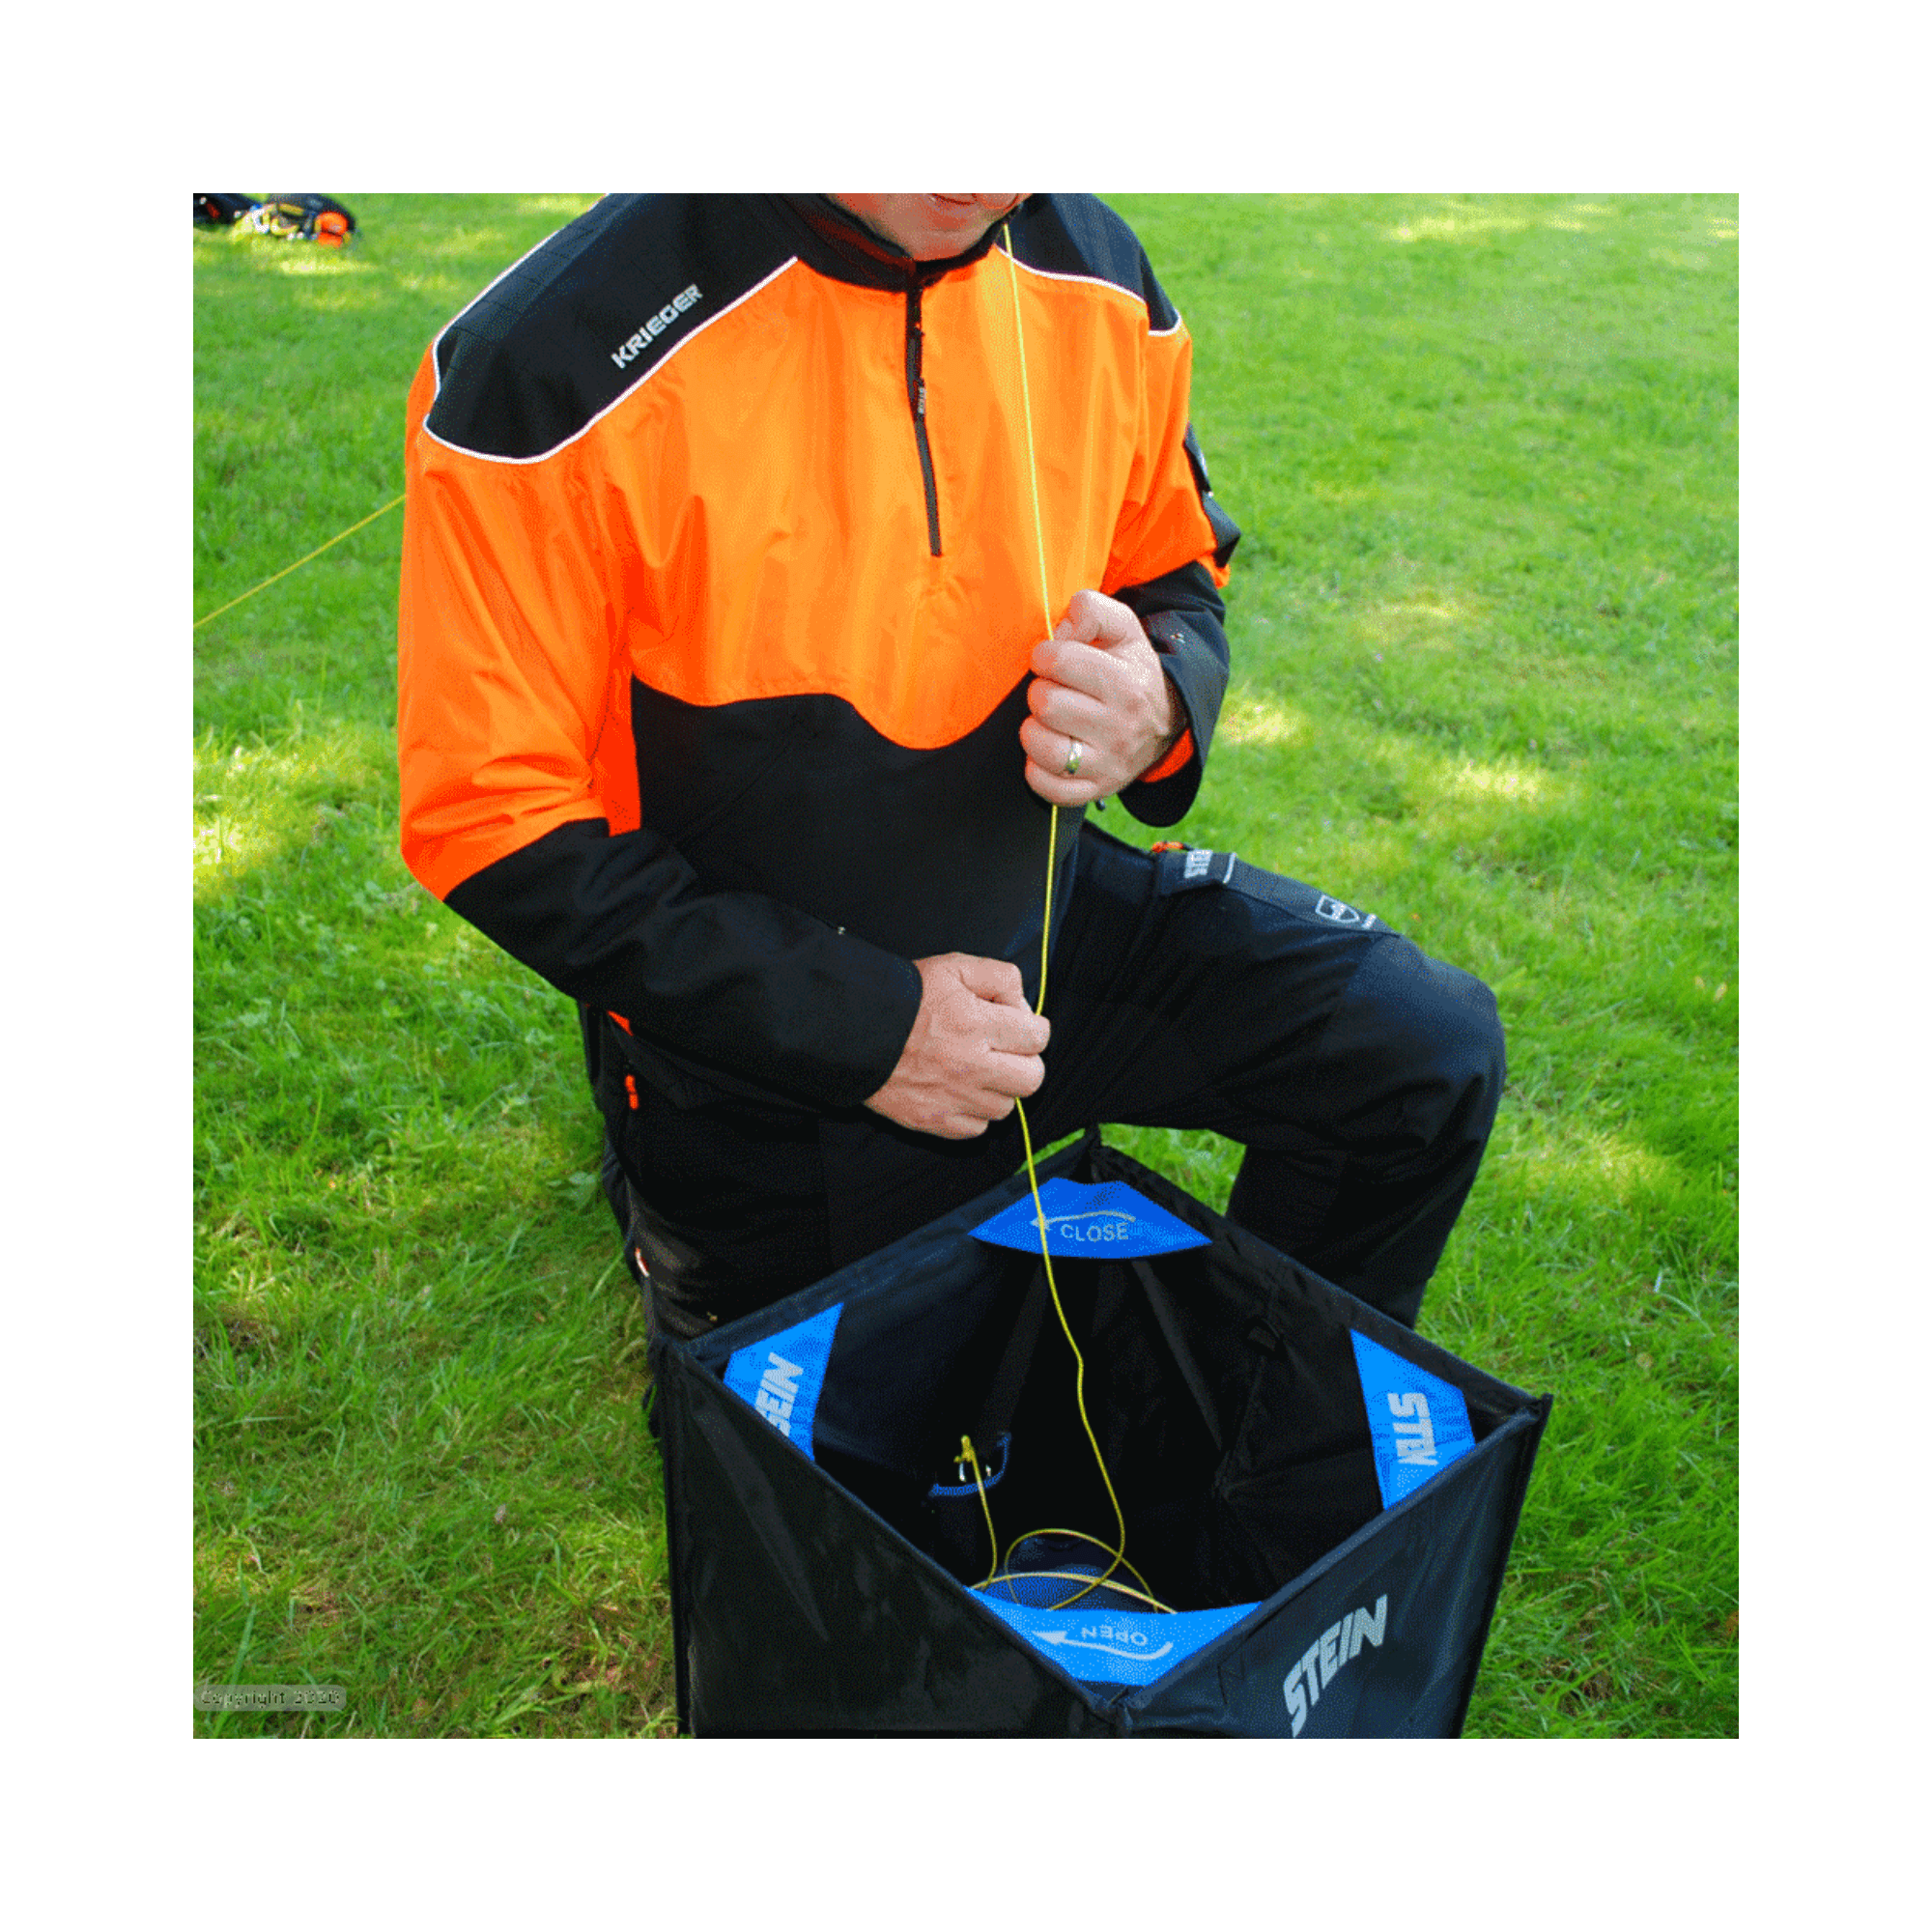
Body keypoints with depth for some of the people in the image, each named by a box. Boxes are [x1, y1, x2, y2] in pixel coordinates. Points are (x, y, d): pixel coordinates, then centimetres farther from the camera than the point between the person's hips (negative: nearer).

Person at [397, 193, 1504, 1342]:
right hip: (765, 1060, -3)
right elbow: (494, 821, -21)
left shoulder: (1093, 275, -9)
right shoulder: (553, 359, -25)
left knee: (1429, 1049, -9)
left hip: (1044, 923, 4)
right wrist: (861, 1023, -24)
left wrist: (1160, 709, -19)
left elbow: (1180, 582, 7)